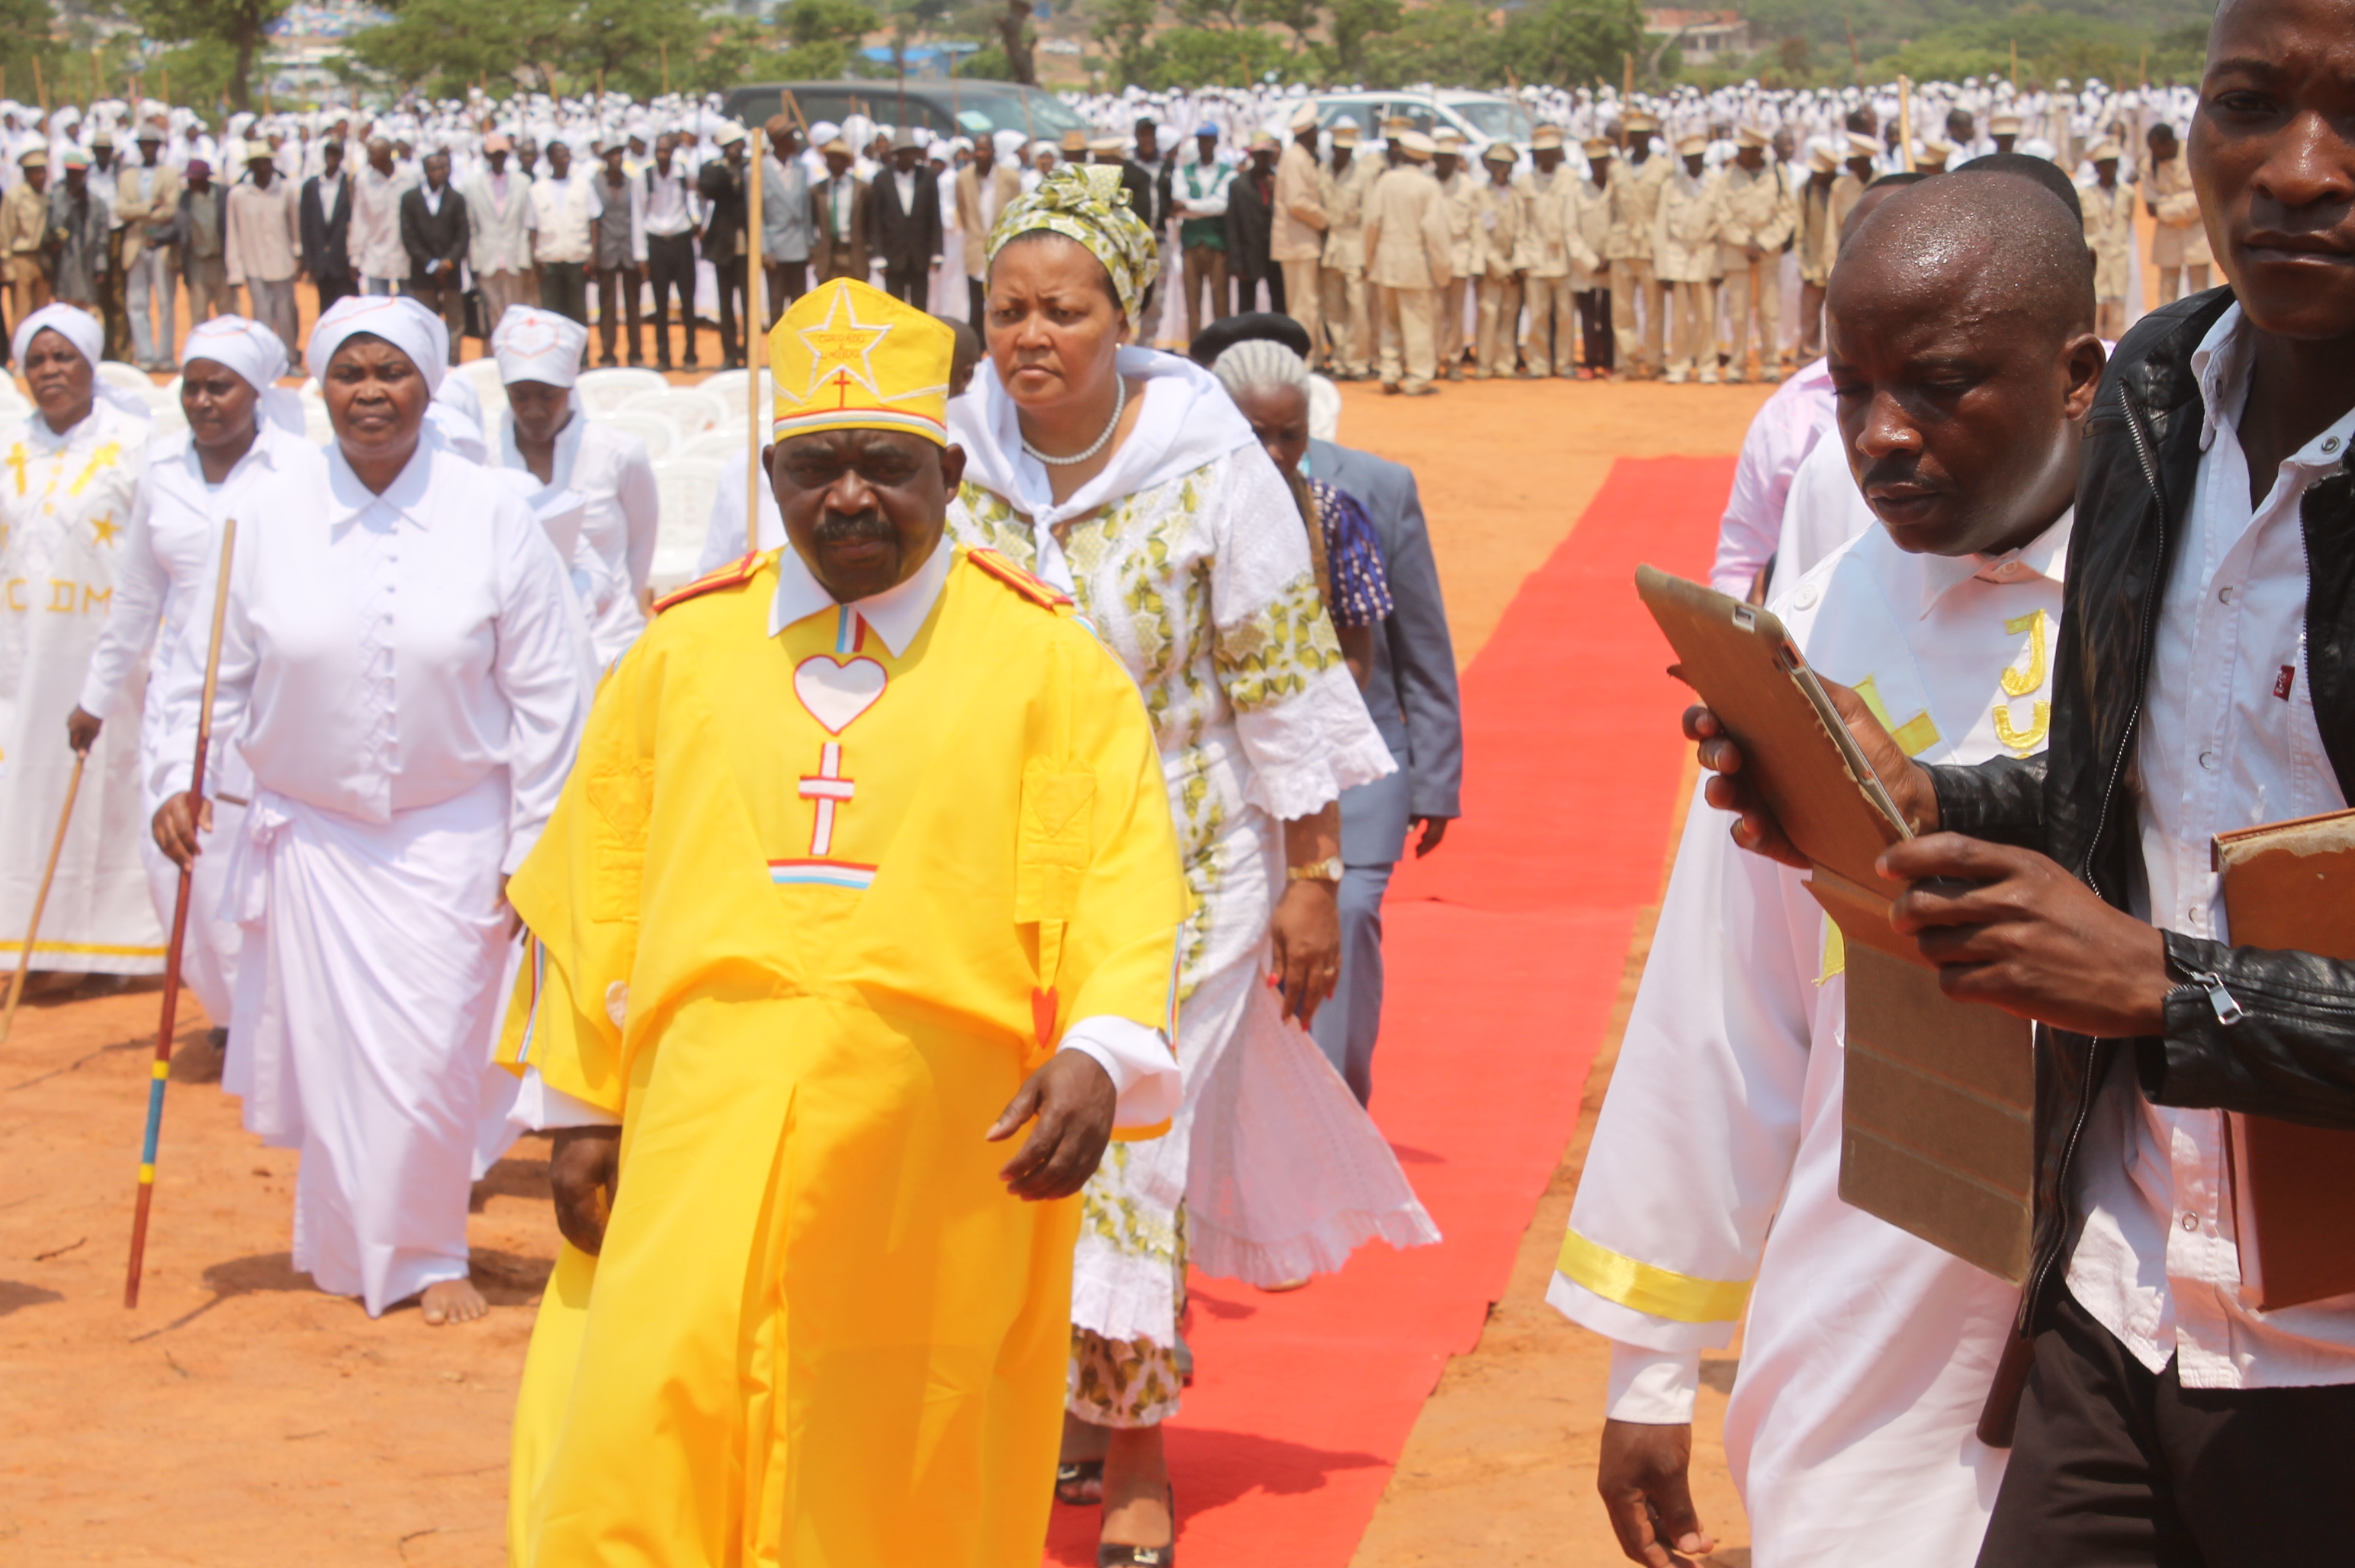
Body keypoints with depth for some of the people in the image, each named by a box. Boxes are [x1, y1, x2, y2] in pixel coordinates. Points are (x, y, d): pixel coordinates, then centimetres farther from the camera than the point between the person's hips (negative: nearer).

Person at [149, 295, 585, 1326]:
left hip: (449, 831, -1)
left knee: (430, 1055, -6)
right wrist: (179, 779, -4)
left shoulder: (494, 518, -5)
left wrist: (532, 850, -2)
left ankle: (424, 1254, 15)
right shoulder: (269, 513, -3)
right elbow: (210, 670, 8)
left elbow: (547, 698, -1)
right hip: (306, 829, 1)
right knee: (321, 1051, 4)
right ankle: (346, 1249, 27)